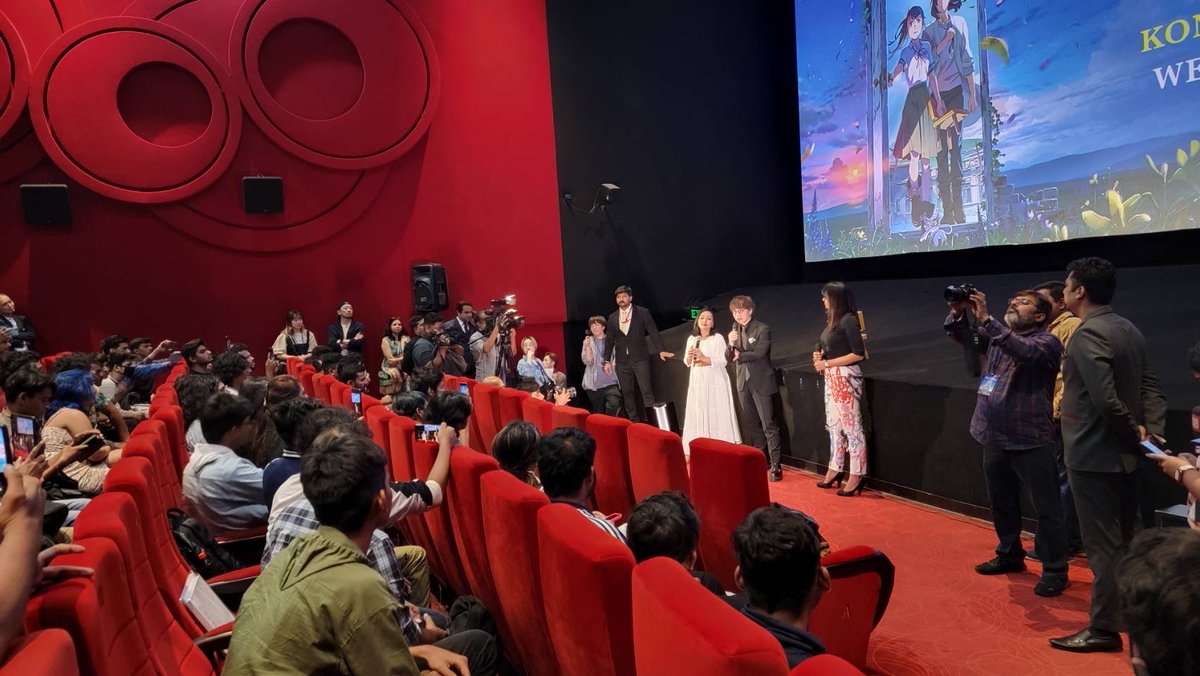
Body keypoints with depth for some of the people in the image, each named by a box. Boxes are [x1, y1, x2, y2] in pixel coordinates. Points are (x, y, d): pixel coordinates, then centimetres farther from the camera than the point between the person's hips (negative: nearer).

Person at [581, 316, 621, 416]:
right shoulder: (588, 341, 7)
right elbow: (587, 362, -4)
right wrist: (587, 347, -16)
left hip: (611, 382, -2)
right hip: (594, 384, 2)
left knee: (613, 404, -25)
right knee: (598, 413, 8)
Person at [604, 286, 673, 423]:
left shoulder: (642, 312, 0)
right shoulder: (612, 317, 10)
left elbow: (653, 333, -3)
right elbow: (610, 340, 13)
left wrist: (661, 350, -14)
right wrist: (607, 360, 8)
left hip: (640, 359, -4)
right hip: (621, 361, 4)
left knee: (647, 391, -9)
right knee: (627, 393, 7)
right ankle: (634, 422, 16)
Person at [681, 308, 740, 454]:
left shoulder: (717, 338, -5)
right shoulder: (692, 339, 10)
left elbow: (722, 361, -12)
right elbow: (687, 363, 14)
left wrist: (704, 358, -20)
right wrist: (689, 357, -8)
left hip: (714, 382, -5)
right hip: (697, 382, 5)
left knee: (716, 414, -4)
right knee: (698, 413, 6)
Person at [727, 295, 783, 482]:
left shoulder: (762, 329, -10)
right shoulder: (735, 330, 8)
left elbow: (759, 353, -20)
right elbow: (729, 358, 5)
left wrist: (739, 355, -7)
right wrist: (731, 344, -15)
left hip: (761, 382, -6)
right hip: (743, 382, 6)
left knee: (768, 424, -6)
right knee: (752, 424, 14)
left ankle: (775, 465, -5)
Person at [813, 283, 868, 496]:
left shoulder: (849, 320, -15)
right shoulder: (832, 319, 10)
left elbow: (858, 354, -19)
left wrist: (827, 363, -17)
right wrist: (820, 355, 2)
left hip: (846, 377, -9)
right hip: (831, 377, 9)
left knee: (851, 426, -3)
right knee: (833, 424, 15)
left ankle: (857, 475, 4)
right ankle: (835, 469, 25)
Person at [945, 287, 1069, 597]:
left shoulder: (1047, 342, -8)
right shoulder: (997, 335, 12)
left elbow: (1025, 352, -29)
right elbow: (959, 334, 9)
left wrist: (985, 320, -32)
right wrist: (957, 313, -13)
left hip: (1030, 441, -7)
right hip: (995, 438, 7)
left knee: (1046, 508, 1)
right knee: (1001, 503, 19)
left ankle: (1054, 571, 11)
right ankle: (1010, 556, 34)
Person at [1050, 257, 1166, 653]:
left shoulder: (1087, 335, -19)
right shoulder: (1129, 330, 9)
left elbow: (1105, 401, -25)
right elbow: (1150, 387, 8)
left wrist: (1136, 436, -12)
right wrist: (1152, 435, 0)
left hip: (1094, 456, -9)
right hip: (1123, 455, 9)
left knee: (1102, 545, 0)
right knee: (1124, 540, 20)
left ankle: (1104, 629, 11)